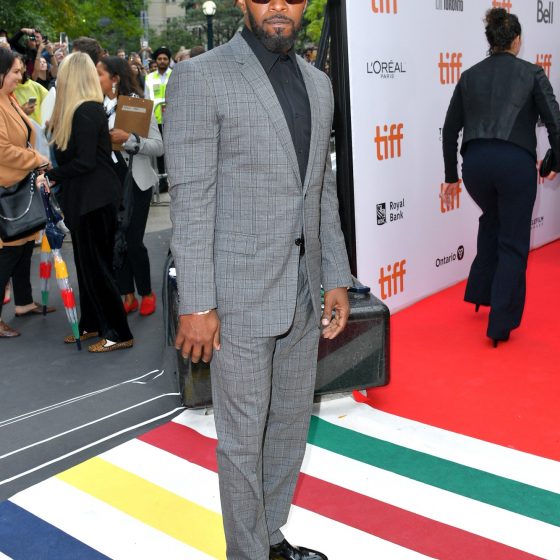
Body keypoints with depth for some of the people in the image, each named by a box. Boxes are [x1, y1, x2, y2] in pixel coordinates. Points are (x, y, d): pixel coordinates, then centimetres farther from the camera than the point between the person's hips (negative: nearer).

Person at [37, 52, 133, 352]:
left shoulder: (85, 112, -17)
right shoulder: (91, 108, 11)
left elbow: (84, 161, -21)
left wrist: (52, 176, -12)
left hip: (94, 199, -9)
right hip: (87, 198, 9)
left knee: (95, 265, -3)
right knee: (87, 263, 16)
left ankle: (118, 333, 6)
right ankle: (91, 324, 27)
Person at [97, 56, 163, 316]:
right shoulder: (98, 106, 4)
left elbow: (159, 146, -14)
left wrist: (128, 139, -25)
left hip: (134, 182, -4)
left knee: (133, 241, -2)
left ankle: (147, 293, 19)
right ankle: (127, 295, 22)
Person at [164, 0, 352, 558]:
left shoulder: (318, 83, 12)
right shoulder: (200, 78, -9)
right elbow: (190, 199, -13)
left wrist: (338, 279, 11)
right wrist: (196, 304, -15)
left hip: (304, 292, 7)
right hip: (240, 295, -6)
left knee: (291, 423, 18)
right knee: (243, 437, 6)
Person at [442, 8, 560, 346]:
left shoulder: (470, 76, 13)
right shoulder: (532, 73, 4)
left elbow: (450, 130, 13)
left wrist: (451, 176, 20)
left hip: (475, 162, 4)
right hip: (515, 162, -3)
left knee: (492, 221, 32)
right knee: (513, 243, 9)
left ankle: (480, 293, 36)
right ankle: (501, 324, 9)